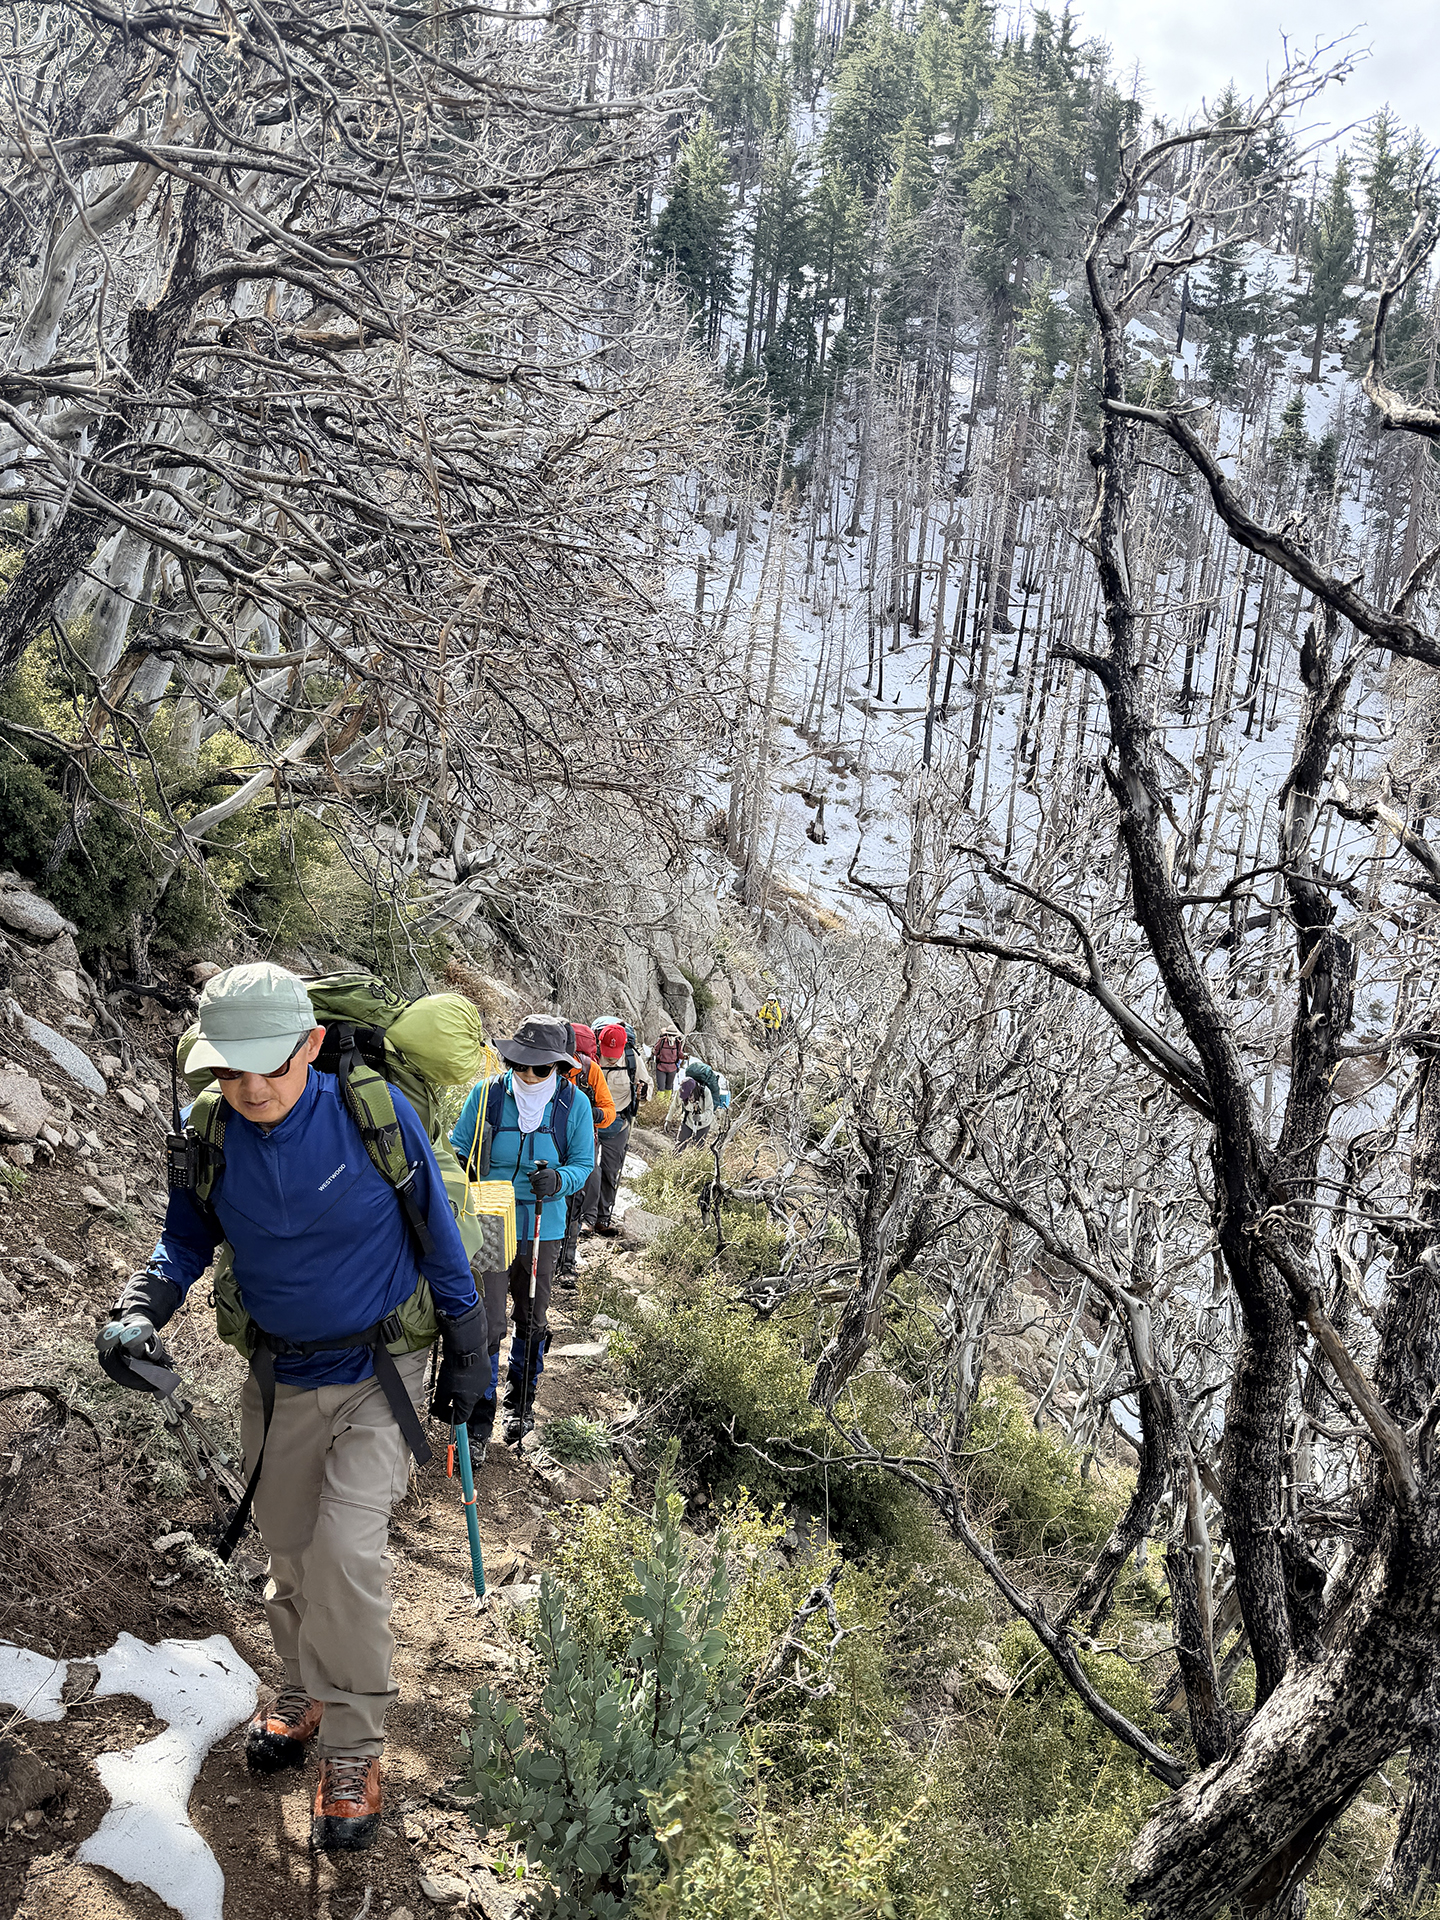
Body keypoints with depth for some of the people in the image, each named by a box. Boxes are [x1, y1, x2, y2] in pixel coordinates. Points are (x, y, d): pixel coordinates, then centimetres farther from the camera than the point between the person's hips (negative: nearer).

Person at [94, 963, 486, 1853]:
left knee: (347, 1548, -15)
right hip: (281, 1378, 4)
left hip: (379, 1372, -4)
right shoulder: (210, 1140, -11)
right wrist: (138, 1312, -15)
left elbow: (439, 1239, -7)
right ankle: (307, 1691, 42)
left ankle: (352, 1752, 2)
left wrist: (466, 1353, 0)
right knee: (291, 1551, 16)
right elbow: (187, 1242, 6)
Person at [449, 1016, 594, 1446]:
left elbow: (583, 1163, 0)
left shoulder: (574, 1104, -6)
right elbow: (459, 1149, 5)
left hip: (543, 1228, 2)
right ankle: (479, 1418, 6)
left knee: (532, 1321, 18)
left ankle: (521, 1402, 39)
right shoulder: (486, 1094, -7)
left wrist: (558, 1180, -21)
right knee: (487, 1322, -8)